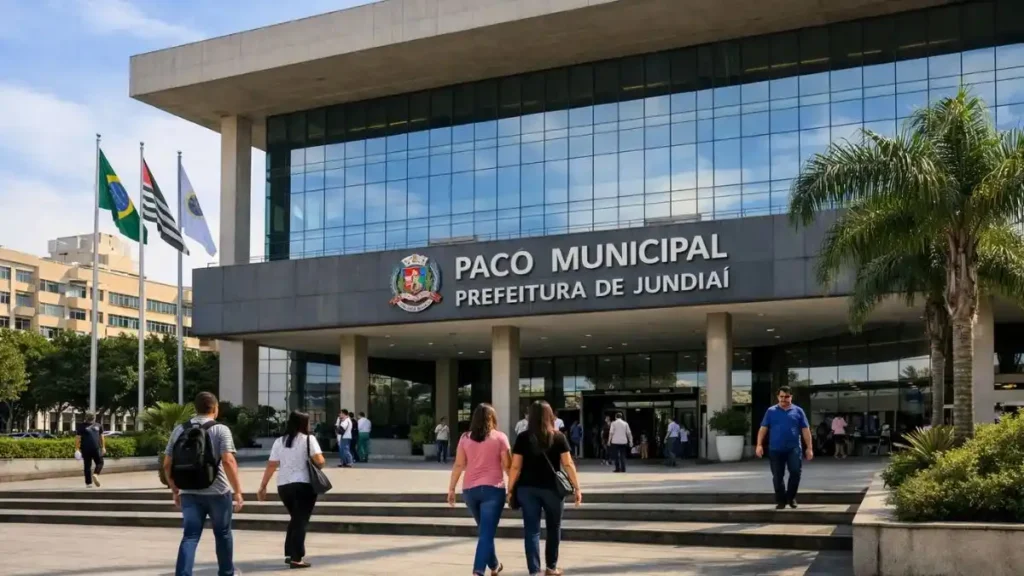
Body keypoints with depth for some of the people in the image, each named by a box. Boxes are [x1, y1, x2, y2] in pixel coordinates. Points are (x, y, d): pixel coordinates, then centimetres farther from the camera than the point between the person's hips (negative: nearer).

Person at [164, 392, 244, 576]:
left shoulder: (179, 430, 7)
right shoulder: (221, 430, -6)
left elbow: (167, 465, 7)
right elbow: (228, 461, -18)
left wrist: (175, 491, 17)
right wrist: (238, 491, -15)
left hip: (189, 493, 3)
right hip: (217, 492, -3)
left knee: (190, 536, 1)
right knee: (222, 534, 16)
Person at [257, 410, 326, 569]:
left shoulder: (279, 441, 9)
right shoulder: (308, 439, -4)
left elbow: (271, 466, 6)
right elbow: (320, 461, -14)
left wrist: (263, 487, 10)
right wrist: (318, 464, 9)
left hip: (283, 486, 5)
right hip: (304, 485, -5)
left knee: (295, 519, 22)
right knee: (301, 521, 1)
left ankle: (290, 554, 22)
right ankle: (296, 558, -3)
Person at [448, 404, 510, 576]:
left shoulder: (465, 438, 5)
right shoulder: (500, 437, -2)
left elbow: (458, 465, 3)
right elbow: (507, 466, -3)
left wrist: (451, 488, 9)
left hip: (470, 490, 4)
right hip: (492, 489, -4)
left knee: (485, 530, 22)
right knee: (486, 533, -5)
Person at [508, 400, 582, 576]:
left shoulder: (523, 438, -1)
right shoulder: (558, 437, -1)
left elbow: (515, 467, -3)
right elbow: (568, 465, -3)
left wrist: (510, 490, 5)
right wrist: (577, 488, 3)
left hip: (527, 488, 0)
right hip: (552, 487, 0)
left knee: (532, 530, 3)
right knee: (553, 528, 17)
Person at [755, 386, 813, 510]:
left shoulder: (798, 411, 8)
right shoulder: (771, 411, 7)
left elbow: (805, 430, 7)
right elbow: (763, 429, 4)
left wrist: (809, 448, 1)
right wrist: (759, 445, -8)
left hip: (793, 448, -1)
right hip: (775, 449, 1)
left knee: (795, 472, -12)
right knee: (777, 476, 3)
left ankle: (791, 497, 8)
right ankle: (781, 501, 15)